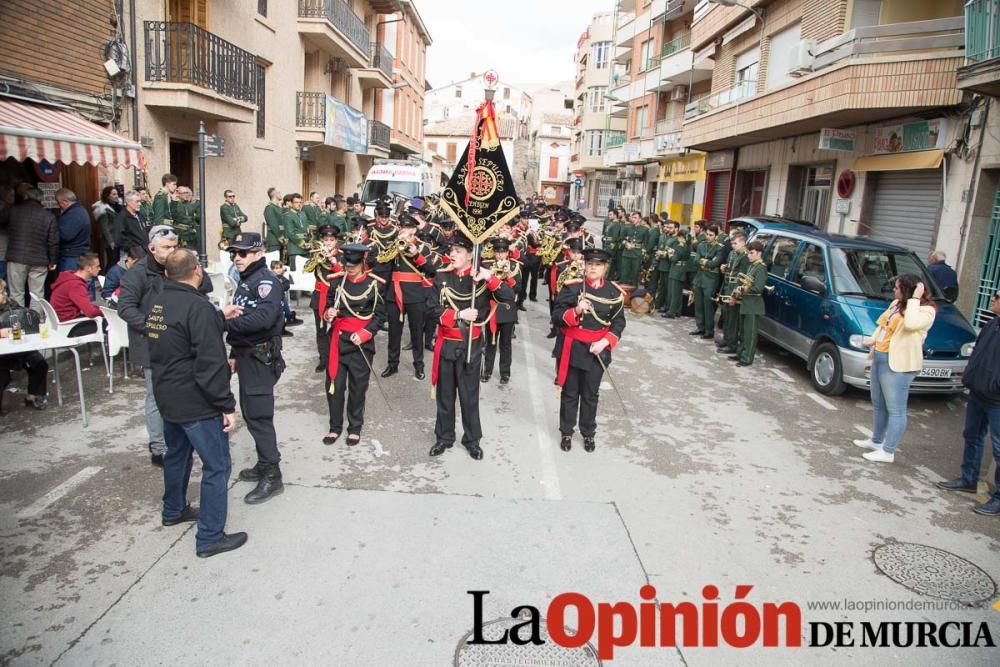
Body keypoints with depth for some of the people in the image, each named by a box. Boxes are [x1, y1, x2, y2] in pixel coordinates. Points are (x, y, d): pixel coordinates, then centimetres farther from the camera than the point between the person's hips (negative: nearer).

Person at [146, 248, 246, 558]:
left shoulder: (158, 304, 6)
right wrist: (227, 406, -19)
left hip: (167, 398, 9)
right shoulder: (198, 307, -21)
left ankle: (173, 510, 45)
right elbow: (211, 363, -25)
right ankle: (210, 538, 5)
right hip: (196, 403, -9)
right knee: (217, 466, -1)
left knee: (177, 454, 27)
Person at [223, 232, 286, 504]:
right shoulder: (245, 280, 15)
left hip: (261, 357, -10)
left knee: (259, 415, -7)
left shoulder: (266, 280, -15)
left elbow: (264, 317, -29)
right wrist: (234, 353, 19)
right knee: (250, 412, 16)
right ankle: (264, 465, 28)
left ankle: (272, 477, 0)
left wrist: (227, 321, -23)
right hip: (247, 355, 10)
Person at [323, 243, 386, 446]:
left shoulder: (373, 284, -3)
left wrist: (364, 334, -15)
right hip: (338, 340, 2)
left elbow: (380, 316, -2)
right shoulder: (336, 281, 4)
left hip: (362, 342, -2)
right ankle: (335, 426, 21)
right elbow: (327, 308, 11)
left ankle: (355, 428, 21)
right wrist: (328, 314, -13)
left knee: (358, 386, 6)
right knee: (334, 384, 5)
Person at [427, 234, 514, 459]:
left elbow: (509, 297, -18)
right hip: (446, 345, 2)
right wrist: (458, 315, -18)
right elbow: (431, 309, -7)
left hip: (471, 345, -2)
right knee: (445, 394, 14)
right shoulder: (441, 276, -3)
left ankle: (472, 439, 25)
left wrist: (490, 277, -32)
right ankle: (444, 436, 29)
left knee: (469, 395, 9)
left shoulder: (482, 278, -7)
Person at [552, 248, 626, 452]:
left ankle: (588, 433, 33)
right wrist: (575, 311, -29)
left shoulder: (614, 292, -3)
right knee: (570, 393, 12)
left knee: (591, 394, 15)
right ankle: (566, 432, 28)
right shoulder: (571, 287, -9)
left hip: (598, 350, 2)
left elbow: (619, 323, 2)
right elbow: (556, 317, -11)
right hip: (572, 348, -1)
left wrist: (605, 342, -14)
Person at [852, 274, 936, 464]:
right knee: (878, 405, 20)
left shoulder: (926, 310, -13)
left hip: (898, 364, -9)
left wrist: (914, 299, -23)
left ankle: (888, 452, 5)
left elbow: (910, 324, -34)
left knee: (895, 409, -1)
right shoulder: (896, 304, 12)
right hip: (879, 358, 9)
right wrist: (873, 339, 4)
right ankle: (876, 440, 35)